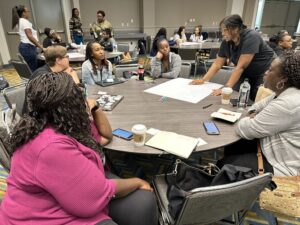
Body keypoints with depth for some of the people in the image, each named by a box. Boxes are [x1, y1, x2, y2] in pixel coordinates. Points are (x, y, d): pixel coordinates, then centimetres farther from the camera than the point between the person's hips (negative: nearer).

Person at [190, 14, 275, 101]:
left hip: (265, 72, -5)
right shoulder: (226, 42, -11)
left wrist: (226, 88, -37)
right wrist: (203, 80, -11)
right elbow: (217, 64, -4)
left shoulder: (251, 37, -28)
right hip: (247, 73, 5)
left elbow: (240, 66, -33)